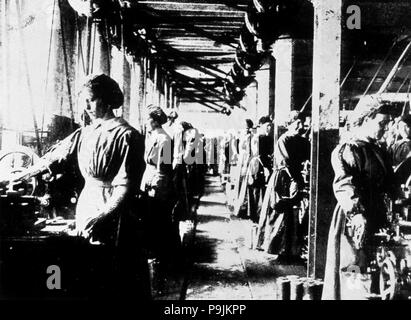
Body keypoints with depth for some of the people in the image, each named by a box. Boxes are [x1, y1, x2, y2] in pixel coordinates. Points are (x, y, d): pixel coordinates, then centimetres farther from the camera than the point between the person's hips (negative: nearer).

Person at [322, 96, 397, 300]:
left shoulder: (380, 152, 16)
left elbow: (389, 187, 20)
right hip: (356, 224, -8)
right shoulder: (348, 150, -12)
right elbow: (344, 186, -23)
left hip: (377, 220, 9)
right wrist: (358, 215, -32)